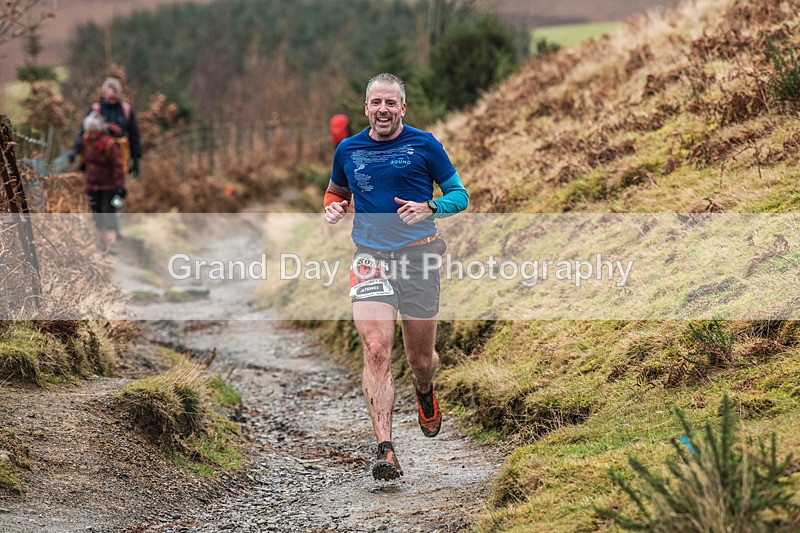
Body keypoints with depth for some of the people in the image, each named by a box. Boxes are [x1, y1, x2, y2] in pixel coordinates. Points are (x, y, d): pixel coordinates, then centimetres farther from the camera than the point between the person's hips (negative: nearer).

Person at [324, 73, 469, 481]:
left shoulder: (423, 145, 2)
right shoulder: (348, 151, 9)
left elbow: (459, 195, 6)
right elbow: (336, 191, 27)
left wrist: (429, 208, -14)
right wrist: (333, 208, 3)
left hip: (418, 255, -1)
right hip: (369, 258, 1)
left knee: (420, 359, 8)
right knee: (376, 350, -17)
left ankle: (425, 392, 48)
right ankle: (385, 450, -21)